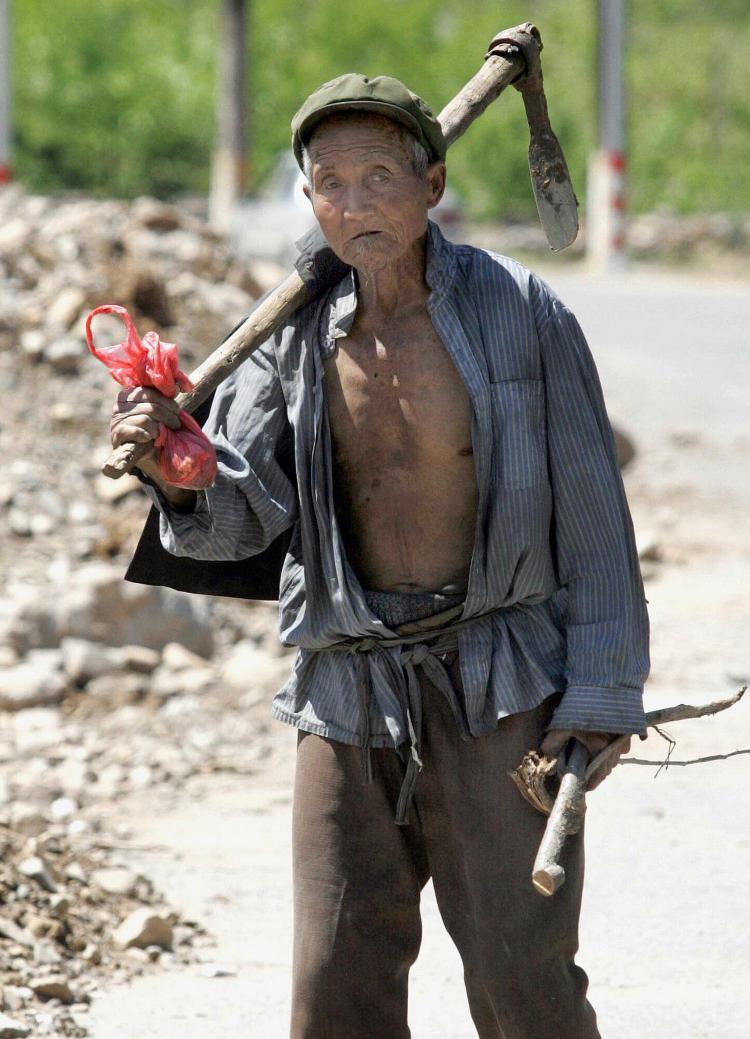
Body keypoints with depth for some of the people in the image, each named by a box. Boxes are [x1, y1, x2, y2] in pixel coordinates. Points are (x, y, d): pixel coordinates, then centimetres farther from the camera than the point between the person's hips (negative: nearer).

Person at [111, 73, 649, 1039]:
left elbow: (591, 513, -4)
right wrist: (179, 475, -26)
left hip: (498, 684, -3)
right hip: (349, 693, 3)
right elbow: (243, 516, -3)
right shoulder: (295, 335, 3)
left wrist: (601, 697, -8)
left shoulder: (519, 311, -6)